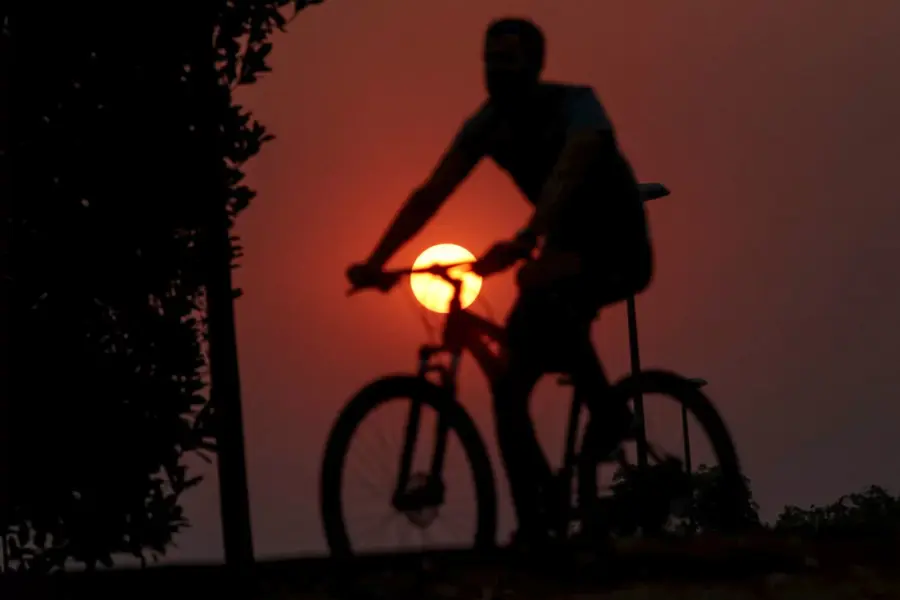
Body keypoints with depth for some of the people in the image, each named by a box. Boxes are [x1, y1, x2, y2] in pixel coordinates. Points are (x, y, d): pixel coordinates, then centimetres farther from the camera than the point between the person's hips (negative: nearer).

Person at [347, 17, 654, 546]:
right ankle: (534, 527, 3)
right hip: (563, 249, 7)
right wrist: (375, 261, -23)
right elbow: (430, 195, -10)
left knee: (547, 298, -36)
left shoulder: (576, 106, -23)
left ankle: (611, 417, -16)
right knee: (507, 384, -4)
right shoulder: (488, 123, -5)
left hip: (619, 249, -7)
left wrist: (521, 244, -59)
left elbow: (566, 175, -42)